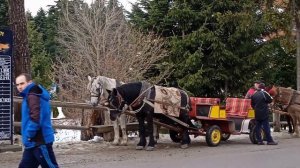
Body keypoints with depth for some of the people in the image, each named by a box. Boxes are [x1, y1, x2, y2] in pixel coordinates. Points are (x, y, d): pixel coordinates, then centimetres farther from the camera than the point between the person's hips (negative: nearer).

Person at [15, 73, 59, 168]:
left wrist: (29, 135, -16)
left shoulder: (33, 96, -16)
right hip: (34, 142, 11)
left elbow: (36, 118, -28)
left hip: (40, 142, -11)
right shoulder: (29, 96, 17)